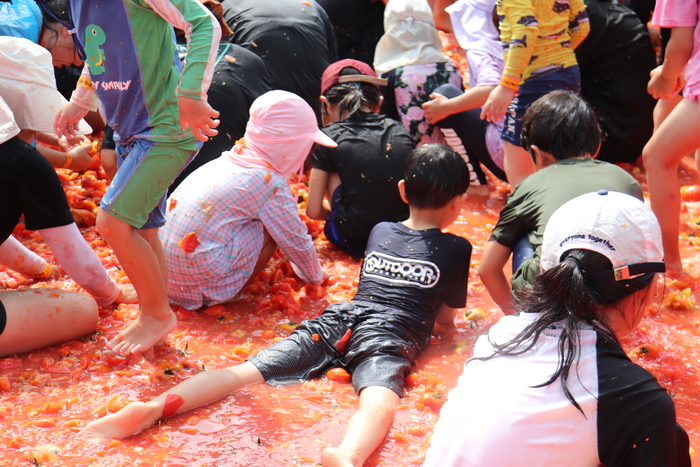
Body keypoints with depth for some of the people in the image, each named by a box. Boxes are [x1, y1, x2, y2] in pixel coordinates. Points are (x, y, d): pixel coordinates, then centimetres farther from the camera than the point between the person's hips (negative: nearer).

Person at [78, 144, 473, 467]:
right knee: (379, 401, -33)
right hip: (389, 336, -4)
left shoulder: (380, 232, 30)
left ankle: (154, 408, -33)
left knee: (247, 371, -10)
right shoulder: (457, 248, 17)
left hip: (339, 318, 4)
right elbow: (448, 317, 27)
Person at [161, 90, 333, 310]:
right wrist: (316, 277, 22)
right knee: (271, 226, 2)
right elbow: (297, 241, 2)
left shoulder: (228, 161, 15)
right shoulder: (271, 182, -8)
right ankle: (228, 293, 2)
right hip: (200, 282, -8)